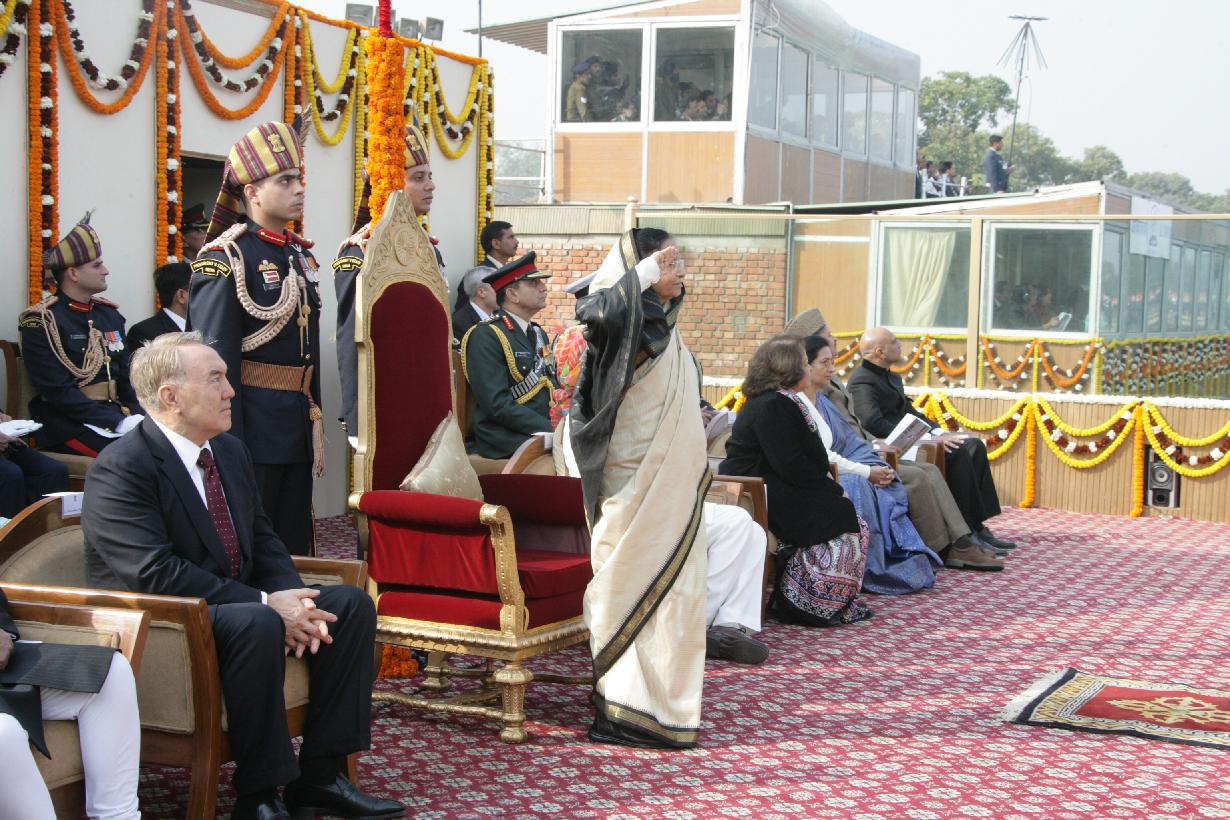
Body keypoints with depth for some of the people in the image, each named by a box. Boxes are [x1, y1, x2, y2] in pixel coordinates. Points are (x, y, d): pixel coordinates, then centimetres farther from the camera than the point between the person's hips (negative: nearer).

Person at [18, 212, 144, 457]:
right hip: (68, 425, -7)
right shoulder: (41, 322, -7)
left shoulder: (110, 314, 16)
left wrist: (138, 415, -6)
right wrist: (119, 422, -21)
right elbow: (59, 392, -15)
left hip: (116, 412, 7)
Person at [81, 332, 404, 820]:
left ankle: (318, 775, -2)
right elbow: (155, 573, -26)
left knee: (352, 605, -4)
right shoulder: (121, 469, -18)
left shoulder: (231, 451, 9)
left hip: (236, 603, 9)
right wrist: (265, 604, -26)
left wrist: (294, 599, -10)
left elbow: (262, 539, 12)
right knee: (257, 624, -35)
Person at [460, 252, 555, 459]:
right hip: (507, 446, -8)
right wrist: (551, 429, -20)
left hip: (545, 433, 8)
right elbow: (497, 405, -17)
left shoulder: (539, 334, 20)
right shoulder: (485, 336, -9)